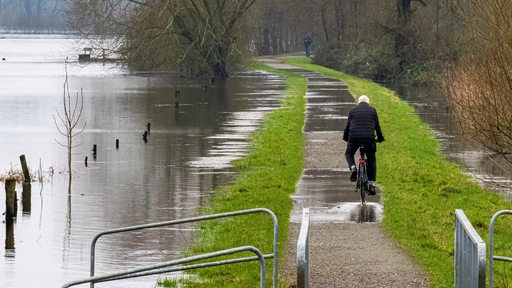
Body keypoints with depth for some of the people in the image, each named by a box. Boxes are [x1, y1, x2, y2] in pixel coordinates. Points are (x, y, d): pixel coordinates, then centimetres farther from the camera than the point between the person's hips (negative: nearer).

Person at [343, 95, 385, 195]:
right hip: (369, 138, 0)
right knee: (371, 160, 15)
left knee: (349, 154, 25)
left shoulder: (353, 110, 12)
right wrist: (380, 138, 28)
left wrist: (345, 137, 31)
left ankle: (353, 168, -7)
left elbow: (348, 125, 16)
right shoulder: (372, 110, 11)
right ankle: (372, 184, 5)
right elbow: (377, 126, 14)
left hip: (354, 137, 0)